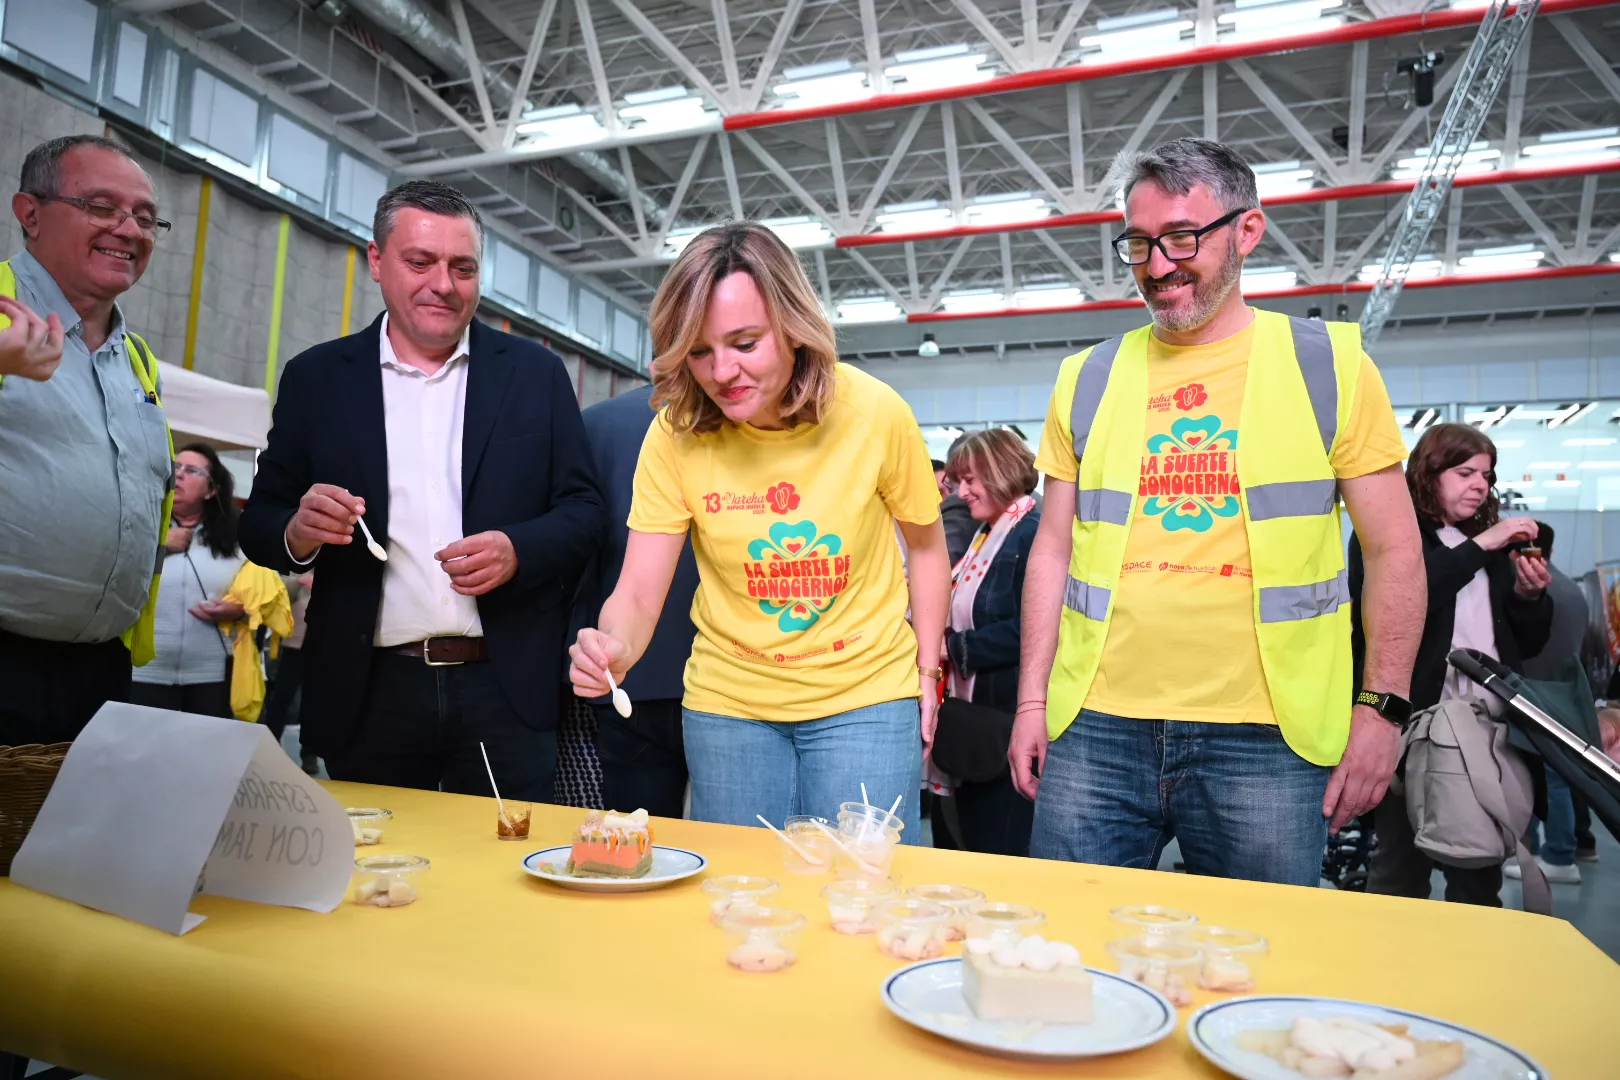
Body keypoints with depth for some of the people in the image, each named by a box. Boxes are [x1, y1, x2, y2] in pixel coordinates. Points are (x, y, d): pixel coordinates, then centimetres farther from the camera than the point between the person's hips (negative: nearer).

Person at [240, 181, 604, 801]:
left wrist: (517, 549, -15)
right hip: (368, 693, 1)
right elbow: (259, 522, 9)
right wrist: (299, 531, -14)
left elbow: (582, 509, 4)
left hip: (505, 689, 0)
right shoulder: (315, 377, 7)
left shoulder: (536, 373, 5)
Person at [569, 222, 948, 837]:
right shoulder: (675, 435, -13)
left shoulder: (876, 413, -15)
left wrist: (926, 673, -1)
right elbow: (637, 594, -12)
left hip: (866, 699, -1)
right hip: (727, 702, 2)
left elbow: (925, 544, 2)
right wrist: (614, 648, -34)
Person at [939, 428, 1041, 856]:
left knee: (1004, 850, 2)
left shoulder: (1033, 534, -16)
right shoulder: (987, 533, 14)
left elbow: (1028, 631, -25)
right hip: (974, 712, 9)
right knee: (973, 841, 18)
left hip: (1008, 717, -9)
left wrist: (955, 647, -17)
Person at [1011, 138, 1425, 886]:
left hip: (1266, 738, -1)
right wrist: (1031, 701, 7)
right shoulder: (1087, 379, 8)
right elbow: (1053, 550, 10)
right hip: (1095, 729, 2)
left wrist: (1382, 709, -2)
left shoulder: (1328, 365, 2)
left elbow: (1394, 551, 4)